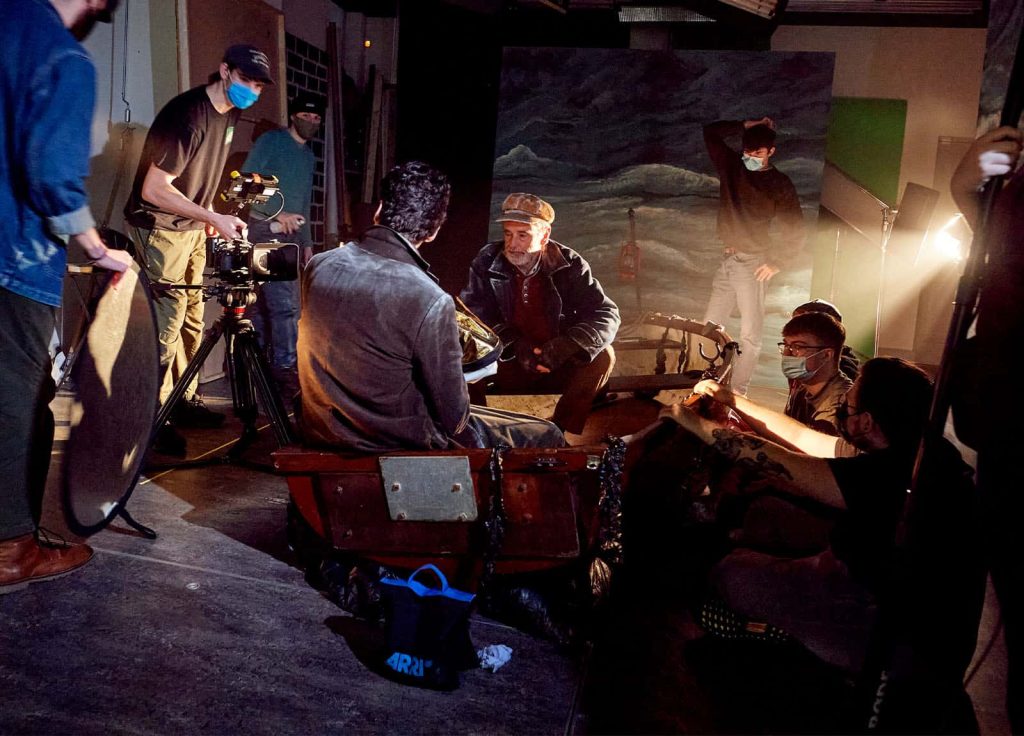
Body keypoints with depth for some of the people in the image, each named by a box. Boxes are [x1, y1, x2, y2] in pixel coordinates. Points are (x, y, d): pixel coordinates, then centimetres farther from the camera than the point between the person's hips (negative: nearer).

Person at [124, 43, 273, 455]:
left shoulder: (231, 112, 5)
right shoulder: (187, 114, -23)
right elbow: (153, 190, -24)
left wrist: (212, 218, 10)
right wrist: (214, 218, -26)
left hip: (193, 226, 8)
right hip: (162, 226, -8)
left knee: (192, 320, 11)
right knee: (166, 322, -10)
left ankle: (183, 400, 22)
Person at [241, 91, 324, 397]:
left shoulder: (309, 156, 21)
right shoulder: (271, 140, -1)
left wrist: (307, 242, 21)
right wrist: (278, 213, -15)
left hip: (291, 234, 7)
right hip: (266, 231, -7)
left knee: (268, 303, 8)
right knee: (286, 303, -13)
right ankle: (286, 367, -8)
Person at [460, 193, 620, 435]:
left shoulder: (568, 264, -5)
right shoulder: (487, 261, -4)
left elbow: (607, 315, -10)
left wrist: (563, 347, -27)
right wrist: (516, 346, -25)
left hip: (558, 366, 1)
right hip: (505, 367, 0)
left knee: (603, 356, -24)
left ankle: (558, 432, -17)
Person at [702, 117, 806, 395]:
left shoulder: (780, 184, -5)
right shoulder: (732, 166, 8)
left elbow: (794, 229, -5)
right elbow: (711, 132, 15)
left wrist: (776, 262, -11)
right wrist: (746, 125, 9)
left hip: (753, 263, -5)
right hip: (727, 260, 6)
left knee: (750, 334, -3)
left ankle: (738, 391, 1)